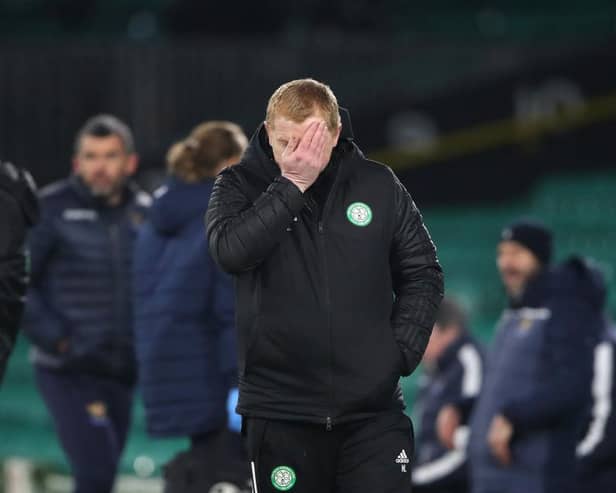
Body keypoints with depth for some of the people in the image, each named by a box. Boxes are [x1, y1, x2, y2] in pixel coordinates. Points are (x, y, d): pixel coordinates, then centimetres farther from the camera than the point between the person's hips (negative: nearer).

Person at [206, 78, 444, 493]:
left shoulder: (378, 185, 3)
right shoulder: (240, 186, 0)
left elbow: (422, 275, 10)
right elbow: (231, 252, -20)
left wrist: (401, 352, -2)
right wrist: (291, 185, -19)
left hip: (373, 409, 0)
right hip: (280, 411, 0)